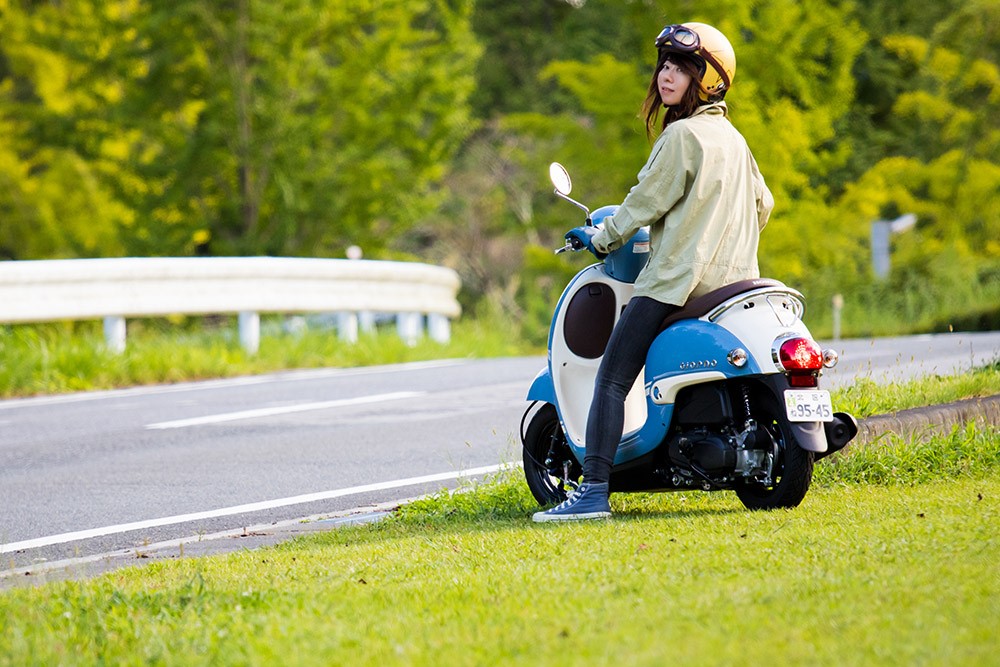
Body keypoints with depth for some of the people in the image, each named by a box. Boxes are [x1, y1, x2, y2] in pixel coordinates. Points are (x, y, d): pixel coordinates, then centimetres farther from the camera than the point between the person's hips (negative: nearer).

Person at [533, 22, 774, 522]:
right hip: (735, 274, 9)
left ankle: (594, 490, -19)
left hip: (676, 279, -9)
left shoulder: (682, 135, -10)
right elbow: (762, 203, 24)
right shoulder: (732, 137, 16)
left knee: (612, 378, -10)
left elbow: (647, 201, -10)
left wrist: (600, 238, 4)